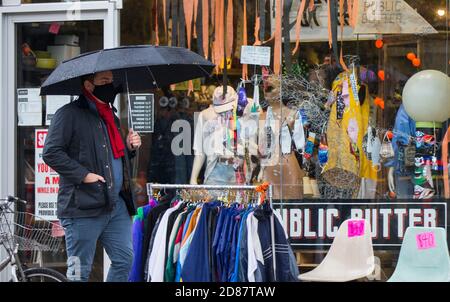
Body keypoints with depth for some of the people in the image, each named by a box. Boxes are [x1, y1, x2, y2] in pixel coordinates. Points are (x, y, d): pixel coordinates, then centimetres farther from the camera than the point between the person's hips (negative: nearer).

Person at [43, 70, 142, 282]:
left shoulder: (110, 116, 21)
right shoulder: (69, 114, -6)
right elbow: (51, 153, -14)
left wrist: (129, 148, 10)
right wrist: (84, 175, -18)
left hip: (117, 204, 8)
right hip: (83, 207, -8)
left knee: (124, 260, 5)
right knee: (80, 271, -2)